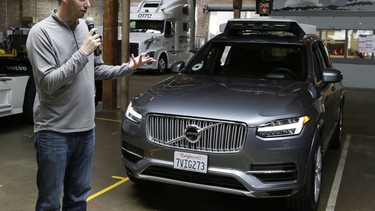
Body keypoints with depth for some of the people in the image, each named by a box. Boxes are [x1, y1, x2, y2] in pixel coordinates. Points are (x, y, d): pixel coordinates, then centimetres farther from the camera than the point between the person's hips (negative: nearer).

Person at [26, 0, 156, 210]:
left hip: (86, 128, 6)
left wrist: (127, 68, 2)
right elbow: (48, 83, -19)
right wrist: (82, 53, -20)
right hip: (54, 132, -6)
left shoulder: (84, 27, 7)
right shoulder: (41, 32, -13)